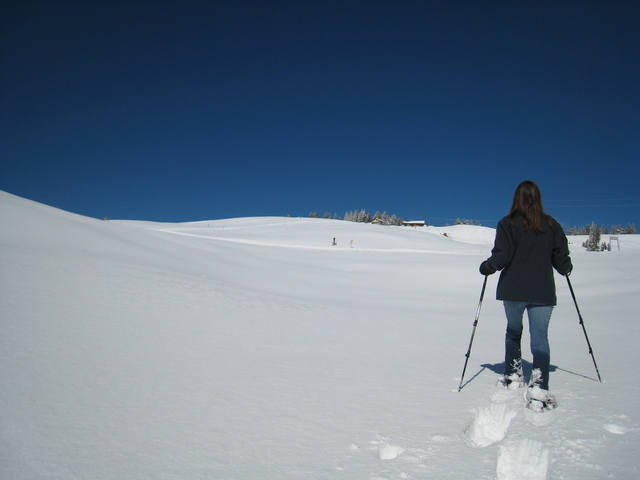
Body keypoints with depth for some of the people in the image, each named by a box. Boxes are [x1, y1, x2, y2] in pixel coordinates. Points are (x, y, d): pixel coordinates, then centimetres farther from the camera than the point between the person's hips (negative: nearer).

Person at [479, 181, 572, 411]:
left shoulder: (508, 224, -5)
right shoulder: (551, 225, 2)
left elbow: (501, 257, -12)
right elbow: (561, 260, 5)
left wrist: (485, 267, 7)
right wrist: (567, 269, 27)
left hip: (513, 290, 0)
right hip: (542, 292, 1)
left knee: (513, 332, 21)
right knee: (540, 338, 0)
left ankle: (513, 376, 29)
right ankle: (539, 389, -13)